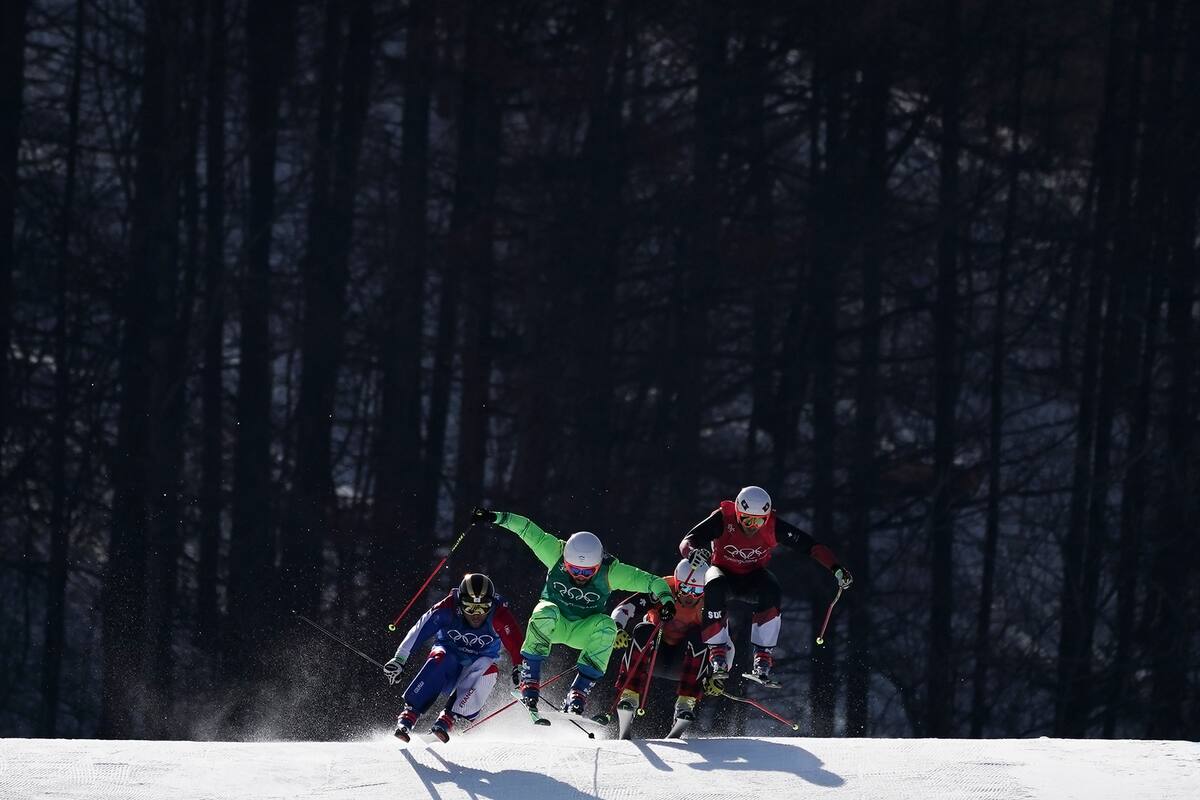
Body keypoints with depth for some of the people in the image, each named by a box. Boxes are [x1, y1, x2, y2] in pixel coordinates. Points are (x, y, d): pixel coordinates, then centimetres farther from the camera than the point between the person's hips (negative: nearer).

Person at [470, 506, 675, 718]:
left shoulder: (610, 572, -20)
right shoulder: (556, 555, -20)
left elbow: (650, 581, -16)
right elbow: (527, 529, -18)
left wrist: (665, 598, -33)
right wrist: (496, 517, -25)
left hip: (582, 631, 1)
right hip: (553, 621, -1)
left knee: (606, 625, -31)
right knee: (546, 612, -35)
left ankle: (578, 692, -31)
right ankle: (529, 681, -32)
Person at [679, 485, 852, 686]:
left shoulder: (773, 527, -21)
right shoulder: (723, 519, -25)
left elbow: (811, 546, -19)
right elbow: (686, 542, -31)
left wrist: (836, 569, -33)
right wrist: (693, 552, -56)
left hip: (753, 578, 1)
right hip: (723, 573, -1)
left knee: (771, 591, -33)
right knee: (715, 588, -37)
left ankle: (762, 660, -29)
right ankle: (717, 654, -32)